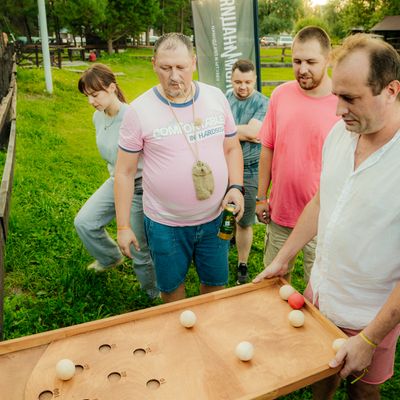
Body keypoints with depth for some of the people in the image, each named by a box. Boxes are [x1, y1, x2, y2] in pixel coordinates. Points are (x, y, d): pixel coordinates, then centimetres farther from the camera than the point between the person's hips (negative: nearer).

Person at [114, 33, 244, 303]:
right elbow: (125, 172, -6)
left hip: (215, 218, 3)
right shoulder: (140, 110, -11)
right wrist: (123, 226, -5)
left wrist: (236, 187, -9)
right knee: (171, 287, 17)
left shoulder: (216, 98, -2)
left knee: (216, 283, 18)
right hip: (165, 223, -2)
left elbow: (232, 148, 8)